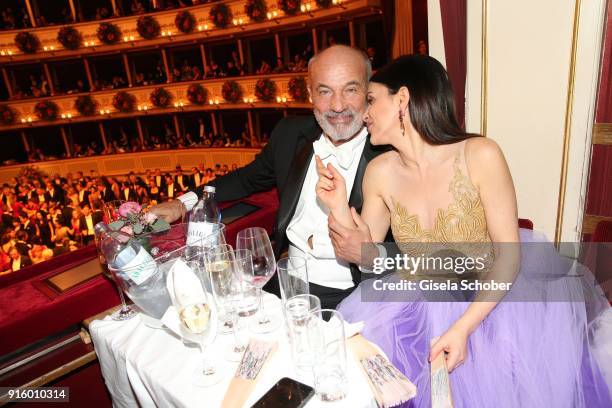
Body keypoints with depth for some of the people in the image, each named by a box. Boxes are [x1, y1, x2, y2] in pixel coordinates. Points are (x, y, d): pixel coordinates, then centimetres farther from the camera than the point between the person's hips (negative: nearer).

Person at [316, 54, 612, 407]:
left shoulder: (480, 156, -17)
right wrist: (340, 209, -15)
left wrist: (463, 328, -21)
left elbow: (509, 255, -14)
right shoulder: (380, 173, -5)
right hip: (417, 307, 3)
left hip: (487, 301, -3)